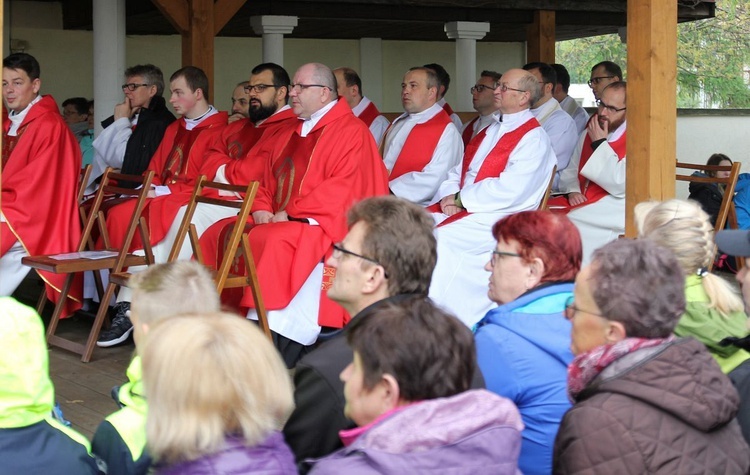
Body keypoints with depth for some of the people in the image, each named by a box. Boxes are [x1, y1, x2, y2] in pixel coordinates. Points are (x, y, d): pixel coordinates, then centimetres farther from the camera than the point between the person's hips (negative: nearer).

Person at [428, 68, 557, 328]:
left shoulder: (533, 138, -7)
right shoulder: (491, 131, 20)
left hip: (499, 218, -8)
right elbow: (457, 171, 19)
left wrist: (461, 199, -12)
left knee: (441, 237, -29)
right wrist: (448, 196, -3)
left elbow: (509, 191, -18)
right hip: (461, 209, 8)